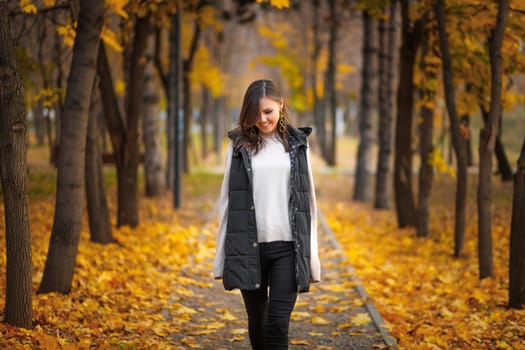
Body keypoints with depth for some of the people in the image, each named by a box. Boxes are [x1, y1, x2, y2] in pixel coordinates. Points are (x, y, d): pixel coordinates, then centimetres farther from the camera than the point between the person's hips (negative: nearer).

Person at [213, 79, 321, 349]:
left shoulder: (297, 144, 6)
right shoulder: (240, 145, 5)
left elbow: (308, 200, 8)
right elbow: (228, 200, 6)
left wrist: (311, 256, 5)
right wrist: (223, 257, 3)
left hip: (287, 247, -1)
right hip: (249, 248, 1)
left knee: (278, 324, -8)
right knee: (257, 322, 10)